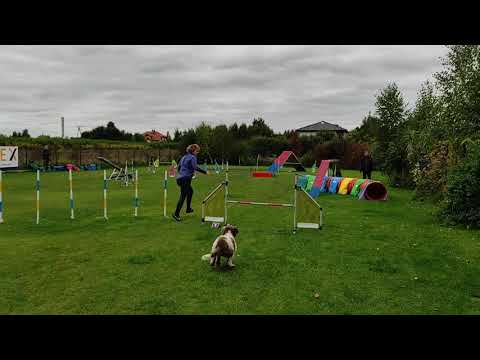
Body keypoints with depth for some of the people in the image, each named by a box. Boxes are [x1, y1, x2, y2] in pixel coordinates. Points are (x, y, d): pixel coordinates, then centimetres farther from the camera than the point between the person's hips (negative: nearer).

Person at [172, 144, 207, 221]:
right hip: (185, 179, -9)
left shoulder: (184, 157, 17)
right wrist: (205, 172, -23)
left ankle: (188, 208, 35)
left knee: (190, 191, 27)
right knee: (183, 196, -7)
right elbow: (195, 167, -23)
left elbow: (178, 167, 19)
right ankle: (176, 213, -7)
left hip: (180, 178, 9)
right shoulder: (193, 157, -8)